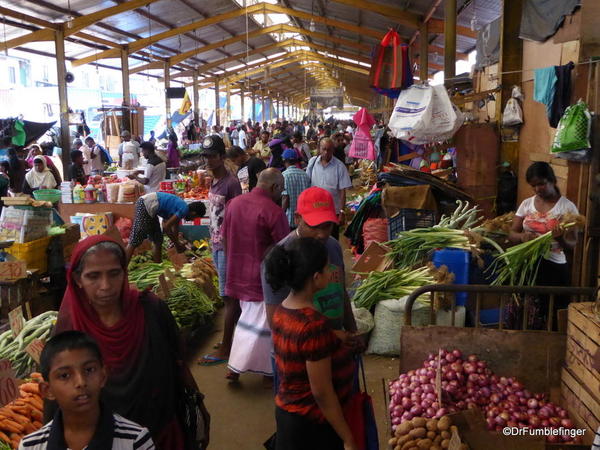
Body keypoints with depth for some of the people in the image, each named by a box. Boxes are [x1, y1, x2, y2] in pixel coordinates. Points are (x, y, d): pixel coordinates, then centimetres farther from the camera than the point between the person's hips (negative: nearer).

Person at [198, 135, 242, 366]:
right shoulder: (213, 182, 11)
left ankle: (225, 349, 6)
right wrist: (213, 241, 17)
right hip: (216, 244, 9)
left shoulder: (231, 183, -16)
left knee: (229, 296, -2)